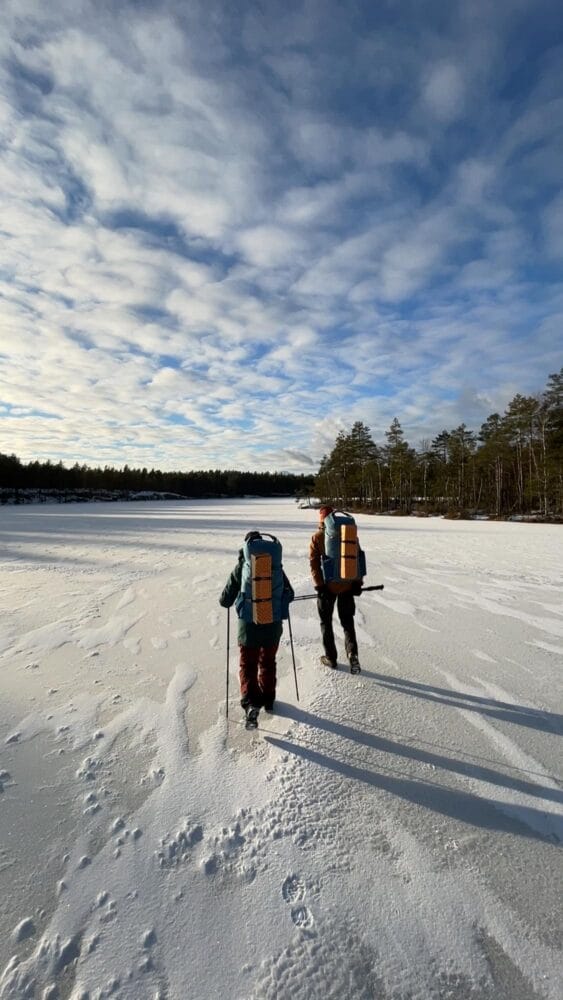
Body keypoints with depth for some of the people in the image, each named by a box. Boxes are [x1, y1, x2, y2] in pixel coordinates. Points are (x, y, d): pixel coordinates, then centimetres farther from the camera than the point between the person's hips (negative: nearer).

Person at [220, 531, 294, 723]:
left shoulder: (241, 568, -12)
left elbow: (225, 601, -9)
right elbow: (289, 594, -2)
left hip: (249, 628, -2)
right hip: (272, 627, 2)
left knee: (247, 665, 14)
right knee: (268, 662, 22)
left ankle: (250, 701, -3)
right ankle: (268, 698, 35)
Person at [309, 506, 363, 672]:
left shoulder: (317, 537, -7)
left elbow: (314, 563, -10)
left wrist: (319, 585, -7)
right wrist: (357, 582, 6)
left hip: (328, 586, -2)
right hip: (347, 585, 2)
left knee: (326, 622, 15)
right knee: (347, 622, 15)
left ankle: (331, 658, 21)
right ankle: (352, 654, -2)